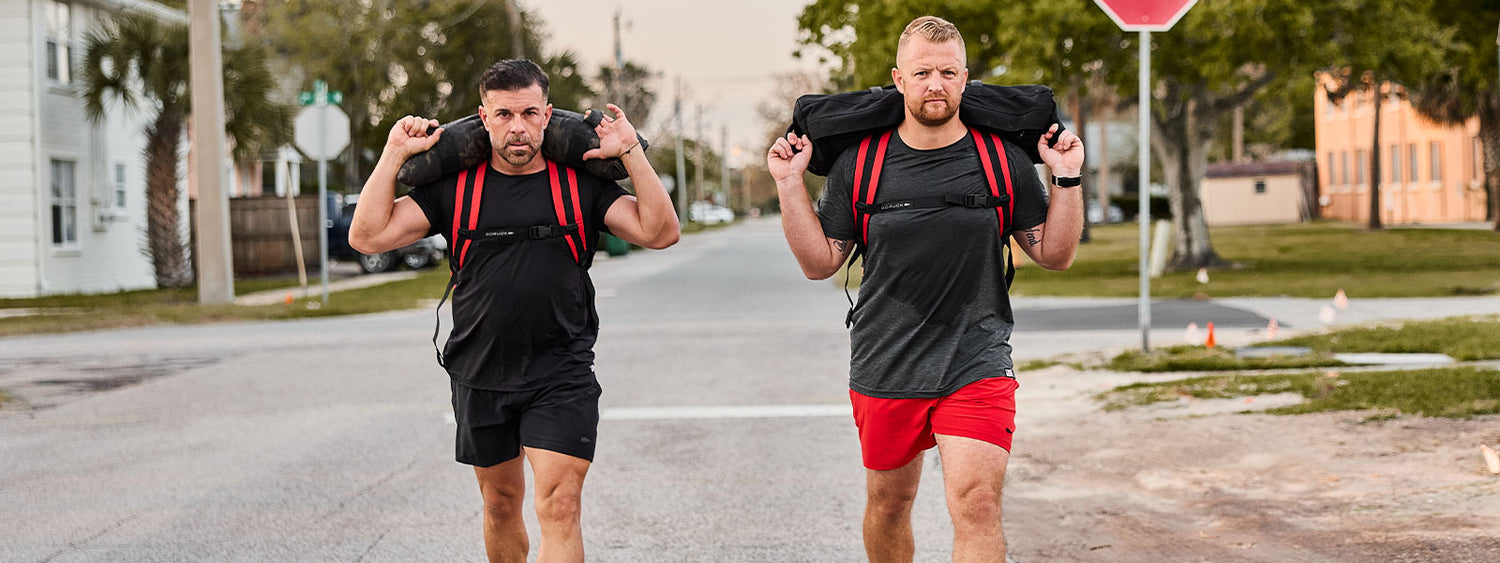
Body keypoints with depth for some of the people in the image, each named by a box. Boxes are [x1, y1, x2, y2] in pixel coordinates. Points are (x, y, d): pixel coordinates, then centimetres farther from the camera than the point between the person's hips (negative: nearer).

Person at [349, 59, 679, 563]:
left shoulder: (582, 184, 0)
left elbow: (661, 232, -8)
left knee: (559, 507, -12)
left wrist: (631, 153, -13)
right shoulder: (454, 187, 2)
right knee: (501, 503, 16)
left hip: (562, 376, -2)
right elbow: (369, 236, -4)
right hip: (481, 378, 2)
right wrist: (395, 154, -6)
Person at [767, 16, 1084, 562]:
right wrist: (790, 185, -4)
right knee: (888, 502, 16)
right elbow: (820, 262, 4)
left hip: (977, 367, -2)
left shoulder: (1004, 159, -1)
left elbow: (1054, 254, 5)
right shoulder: (859, 162, 0)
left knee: (976, 506, -15)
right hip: (883, 369, 2)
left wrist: (1067, 178, -6)